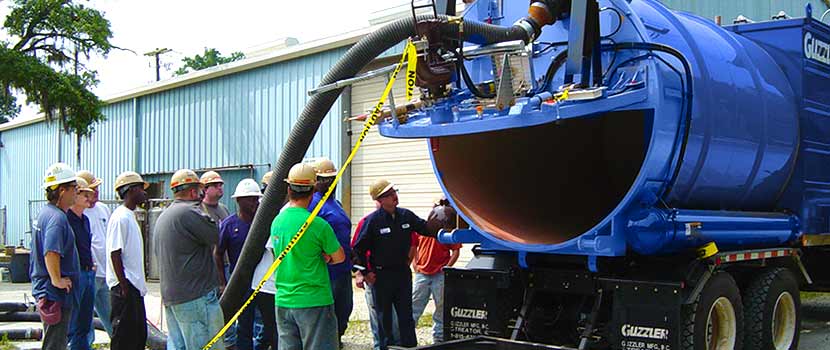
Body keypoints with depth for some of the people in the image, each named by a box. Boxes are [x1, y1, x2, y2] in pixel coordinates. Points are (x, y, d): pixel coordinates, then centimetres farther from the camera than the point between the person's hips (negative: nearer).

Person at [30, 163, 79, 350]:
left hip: (44, 288, 10)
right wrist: (57, 280, -24)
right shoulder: (57, 217, -21)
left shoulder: (45, 212, 12)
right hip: (56, 293, -10)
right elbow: (51, 252, -34)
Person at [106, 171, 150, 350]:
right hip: (125, 287, -10)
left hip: (135, 286, 10)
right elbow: (115, 254, -19)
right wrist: (124, 287, -19)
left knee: (139, 334, 15)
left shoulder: (130, 216, 15)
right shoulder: (120, 218, -15)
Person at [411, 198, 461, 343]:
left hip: (440, 275, -2)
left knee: (441, 308, 7)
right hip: (421, 273, 2)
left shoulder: (449, 230, -5)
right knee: (414, 306, 4)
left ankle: (438, 338, 18)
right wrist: (415, 264, 5)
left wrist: (446, 267, -12)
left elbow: (456, 251, -3)